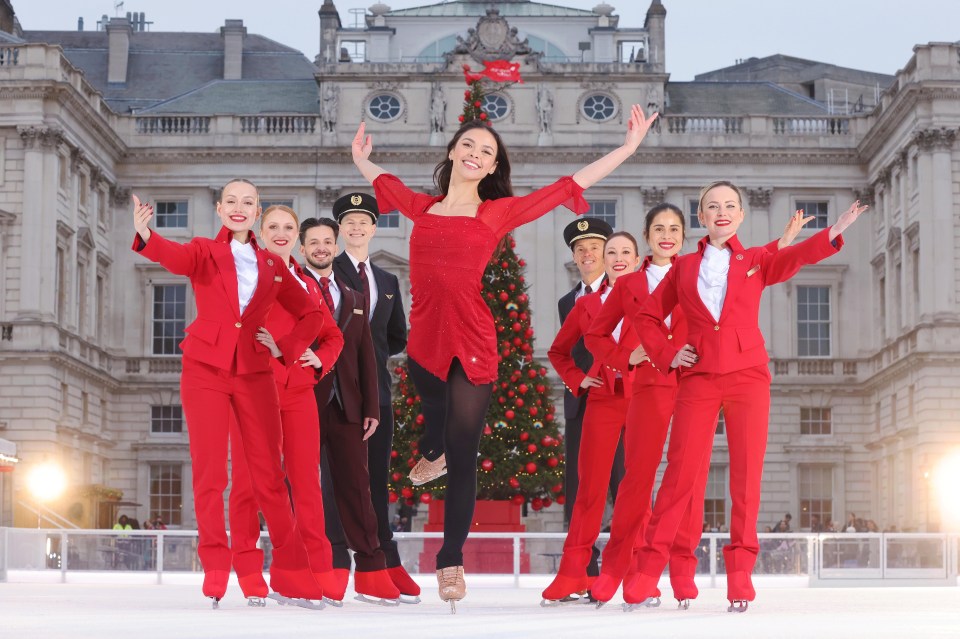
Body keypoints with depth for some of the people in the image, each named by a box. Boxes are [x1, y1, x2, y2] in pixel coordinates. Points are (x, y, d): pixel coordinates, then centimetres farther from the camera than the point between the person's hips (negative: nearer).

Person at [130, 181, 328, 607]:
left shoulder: (271, 266, 12)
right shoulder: (204, 252, 3)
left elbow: (310, 313, 20)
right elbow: (176, 257, -21)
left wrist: (287, 347, 3)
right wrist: (145, 237, -43)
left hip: (254, 374, 2)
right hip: (206, 371, -2)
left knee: (269, 475, 3)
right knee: (209, 473, -4)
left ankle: (291, 572, 10)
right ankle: (215, 574, 1)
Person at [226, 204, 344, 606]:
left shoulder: (307, 285, 17)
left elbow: (332, 336, 24)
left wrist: (319, 358, 4)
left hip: (298, 388, 4)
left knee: (306, 478, 3)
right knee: (248, 478, -2)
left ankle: (320, 572, 6)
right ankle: (249, 575, 2)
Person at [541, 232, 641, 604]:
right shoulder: (587, 306, 13)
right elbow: (558, 351, 24)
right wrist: (577, 380, 11)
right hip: (603, 401, 2)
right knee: (591, 487, 0)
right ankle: (572, 573, 2)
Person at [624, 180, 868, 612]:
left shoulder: (756, 261, 12)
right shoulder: (684, 267, 14)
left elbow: (796, 257, -8)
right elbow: (647, 316, 19)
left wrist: (834, 233, -25)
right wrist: (667, 354, 4)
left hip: (748, 375, 0)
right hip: (698, 378, 0)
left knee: (746, 475, -3)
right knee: (681, 471, -4)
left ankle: (740, 574, 0)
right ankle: (648, 571, 0)